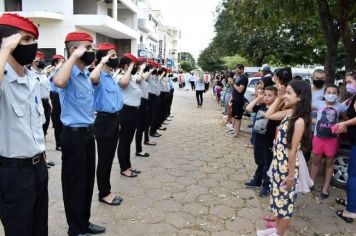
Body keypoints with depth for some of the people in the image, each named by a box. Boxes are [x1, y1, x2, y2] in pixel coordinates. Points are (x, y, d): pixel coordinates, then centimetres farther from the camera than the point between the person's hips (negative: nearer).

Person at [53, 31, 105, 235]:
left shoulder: (86, 74, 10)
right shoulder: (69, 73, -16)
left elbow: (95, 81, 32)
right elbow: (59, 82, -41)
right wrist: (75, 56, -30)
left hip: (88, 132, 9)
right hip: (74, 134, -9)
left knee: (88, 180, 18)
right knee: (75, 183, 6)